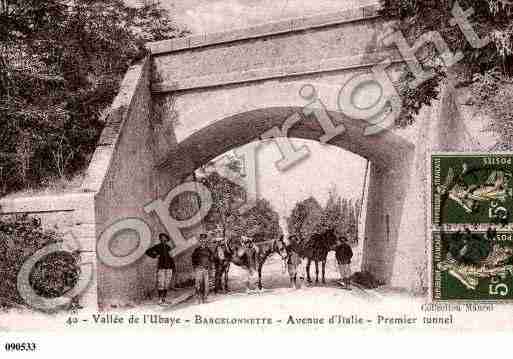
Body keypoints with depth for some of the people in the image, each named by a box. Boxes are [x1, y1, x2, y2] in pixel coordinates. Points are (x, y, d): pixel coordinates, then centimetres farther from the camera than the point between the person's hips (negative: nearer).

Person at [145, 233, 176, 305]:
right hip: (161, 267, -4)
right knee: (160, 284, -7)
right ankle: (160, 299, 0)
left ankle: (164, 299, 11)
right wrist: (155, 256, -10)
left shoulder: (168, 248, 11)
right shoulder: (157, 247, 1)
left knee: (167, 284, 4)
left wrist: (173, 268, 10)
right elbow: (148, 252, 0)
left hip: (169, 267, 4)